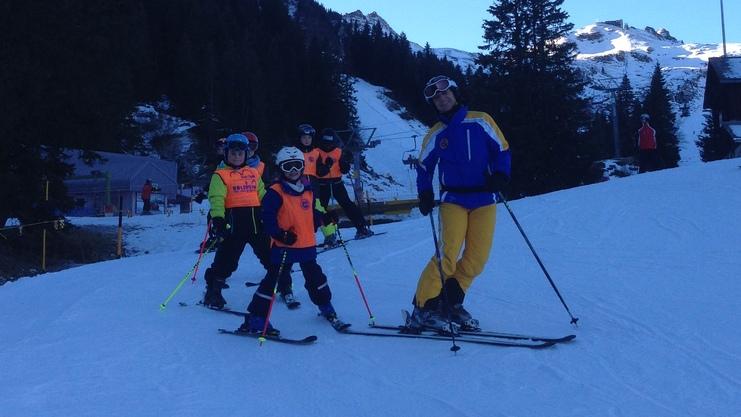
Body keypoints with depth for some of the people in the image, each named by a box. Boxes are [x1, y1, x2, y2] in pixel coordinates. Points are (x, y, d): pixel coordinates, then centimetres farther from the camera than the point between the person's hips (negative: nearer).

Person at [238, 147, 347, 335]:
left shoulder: (308, 190, 10)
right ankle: (255, 320, 1)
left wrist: (325, 218, 2)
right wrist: (281, 235, -27)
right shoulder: (275, 192, -11)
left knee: (316, 278, 19)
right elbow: (268, 219, -15)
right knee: (273, 280, -5)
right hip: (284, 247, -6)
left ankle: (327, 310, 37)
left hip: (307, 245, 6)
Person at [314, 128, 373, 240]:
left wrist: (346, 161, -13)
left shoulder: (339, 152, 5)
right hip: (323, 185, -2)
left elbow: (344, 171, 4)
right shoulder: (317, 153, -4)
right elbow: (319, 172, -13)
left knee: (347, 204, 0)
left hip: (337, 183, 2)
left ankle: (361, 228, 3)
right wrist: (326, 165, -29)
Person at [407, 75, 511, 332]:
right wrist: (425, 195, -1)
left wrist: (500, 175, -10)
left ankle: (449, 302, 13)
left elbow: (502, 150, 8)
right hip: (453, 199, -1)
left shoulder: (480, 121, 4)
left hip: (484, 199, 1)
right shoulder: (436, 134, 8)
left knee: (478, 258, -2)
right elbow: (424, 166, 14)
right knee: (448, 253, -16)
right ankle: (423, 308, -8)